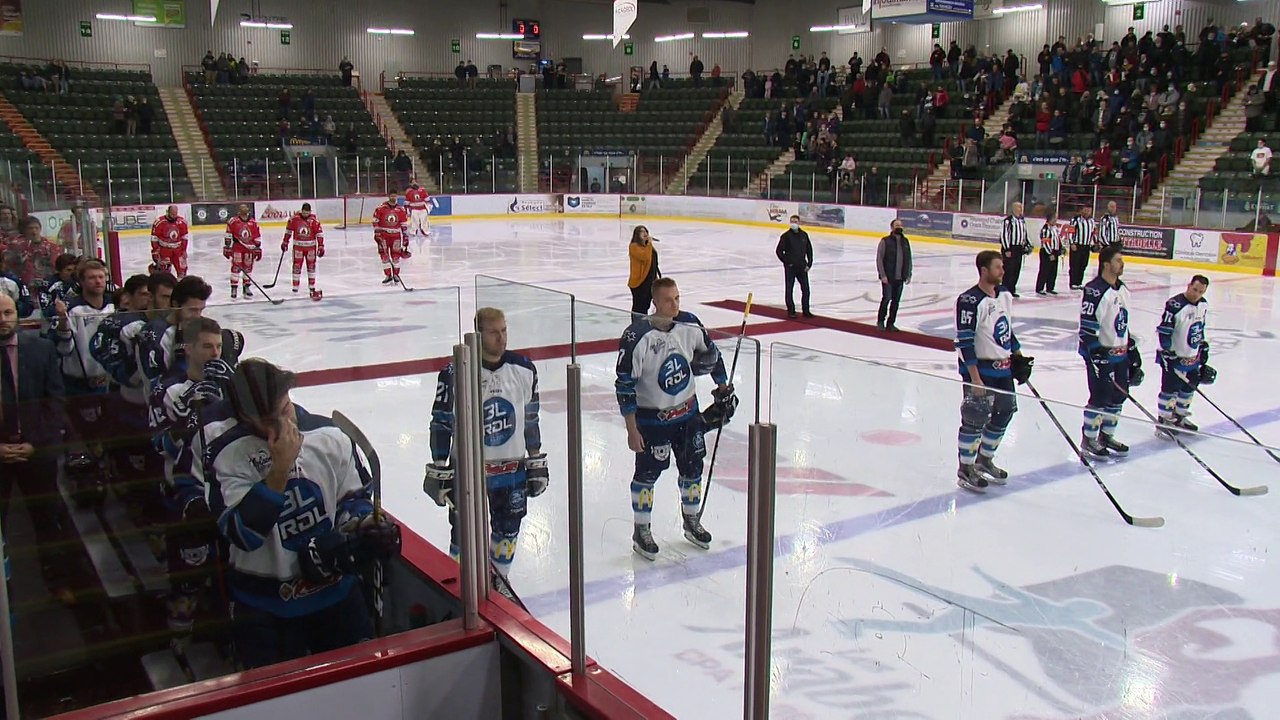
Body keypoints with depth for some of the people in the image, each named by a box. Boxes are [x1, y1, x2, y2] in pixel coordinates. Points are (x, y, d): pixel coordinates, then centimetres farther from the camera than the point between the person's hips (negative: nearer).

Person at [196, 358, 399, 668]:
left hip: (335, 590, 3)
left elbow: (354, 496, 10)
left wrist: (366, 524, -11)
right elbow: (241, 534, -24)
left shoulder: (329, 436, -6)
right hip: (263, 606, -3)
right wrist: (279, 469, -29)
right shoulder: (227, 451, -15)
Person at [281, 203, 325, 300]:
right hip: (298, 246, 0)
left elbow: (319, 233, -7)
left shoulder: (314, 220, -9)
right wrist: (285, 242, 9)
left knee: (311, 265, 5)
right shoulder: (294, 218, -6)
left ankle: (311, 287, 13)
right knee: (297, 265, -1)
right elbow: (288, 230, 6)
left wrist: (321, 246, -12)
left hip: (311, 246, 0)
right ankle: (295, 287, 6)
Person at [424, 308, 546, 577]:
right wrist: (439, 471, -6)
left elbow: (530, 419, 8)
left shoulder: (524, 369, -3)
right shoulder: (456, 374, -15)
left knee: (507, 530, 17)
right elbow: (441, 424, -7)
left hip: (512, 468, 4)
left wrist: (537, 462, 9)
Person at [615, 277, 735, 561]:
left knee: (692, 468, 15)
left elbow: (710, 353, 12)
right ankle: (641, 532, 23)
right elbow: (625, 386, -19)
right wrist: (632, 430, -17)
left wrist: (723, 387, 15)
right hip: (651, 418, -5)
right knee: (647, 474, 6)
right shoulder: (636, 337, -24)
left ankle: (692, 522, 36)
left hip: (688, 412, 5)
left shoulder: (690, 325, -8)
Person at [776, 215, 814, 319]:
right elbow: (779, 251, -7)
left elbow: (809, 250, 12)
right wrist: (787, 262, -9)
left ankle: (806, 310, 16)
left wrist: (809, 263, 5)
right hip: (790, 267, -3)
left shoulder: (804, 235, 5)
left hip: (802, 267, 4)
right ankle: (791, 311, 13)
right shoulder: (786, 236, -7)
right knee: (789, 290, 3)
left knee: (806, 289, 5)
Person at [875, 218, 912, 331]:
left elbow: (908, 259, 15)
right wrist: (883, 275, -14)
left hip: (900, 278, 5)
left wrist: (908, 275, 9)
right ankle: (880, 321, 11)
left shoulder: (905, 242, 9)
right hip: (888, 277, -5)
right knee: (886, 298, -4)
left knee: (896, 301, 7)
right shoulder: (885, 241, -7)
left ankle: (890, 323, 17)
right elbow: (879, 259, -8)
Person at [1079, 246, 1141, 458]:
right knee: (1100, 398, -4)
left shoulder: (1123, 289, 10)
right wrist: (1097, 355, -22)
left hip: (1120, 353, 9)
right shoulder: (1094, 291, -18)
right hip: (1100, 353, -9)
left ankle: (1106, 436, 26)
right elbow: (1087, 327, -20)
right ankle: (1089, 440, 9)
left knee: (1118, 395, 13)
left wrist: (1132, 350, 20)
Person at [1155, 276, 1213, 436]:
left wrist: (1204, 347, 21)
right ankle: (1163, 421, 7)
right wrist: (1167, 352, -23)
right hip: (1173, 356, -8)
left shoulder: (1203, 305, 4)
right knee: (1170, 389, -3)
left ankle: (1179, 416, 33)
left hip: (1193, 357, 8)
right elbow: (1163, 331, -21)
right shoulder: (1175, 305, -22)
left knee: (1189, 387, 18)